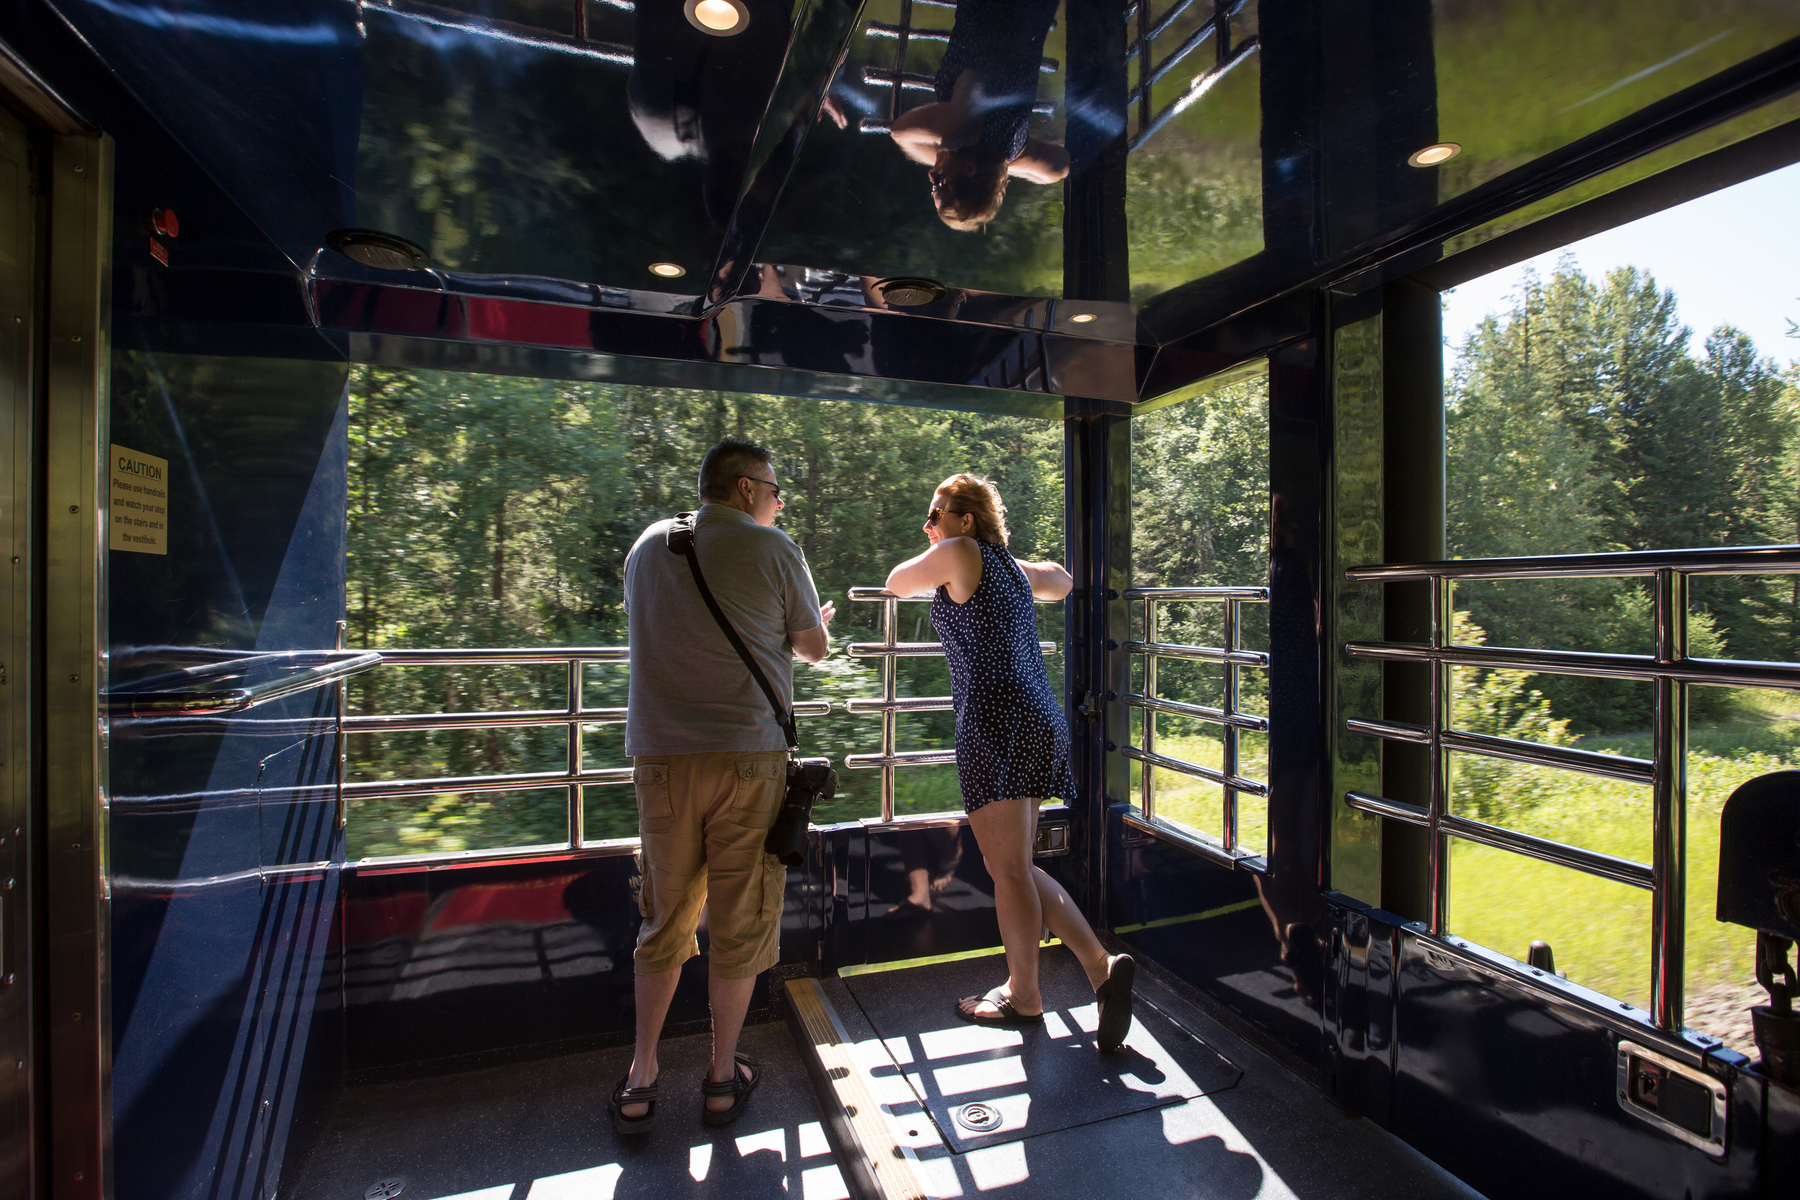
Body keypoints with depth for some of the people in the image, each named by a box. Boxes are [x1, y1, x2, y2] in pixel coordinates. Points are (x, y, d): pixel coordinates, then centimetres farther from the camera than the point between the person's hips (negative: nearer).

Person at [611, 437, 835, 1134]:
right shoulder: (772, 548, -2)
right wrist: (809, 625, 30)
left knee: (665, 921, 17)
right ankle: (723, 1077, 23)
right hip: (748, 752, -4)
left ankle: (640, 1083, 24)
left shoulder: (648, 546, 12)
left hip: (661, 755, 4)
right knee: (740, 921, 10)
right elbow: (814, 646, 7)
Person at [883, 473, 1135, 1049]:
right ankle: (1101, 965, 11)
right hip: (1039, 721, 9)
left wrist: (936, 559, 31)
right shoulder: (1012, 567, 21)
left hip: (996, 721, -9)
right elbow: (1062, 581, 41)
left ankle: (1022, 996, 17)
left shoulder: (960, 553, -2)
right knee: (1012, 867, 16)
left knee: (1009, 868, 2)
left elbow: (896, 582, 13)